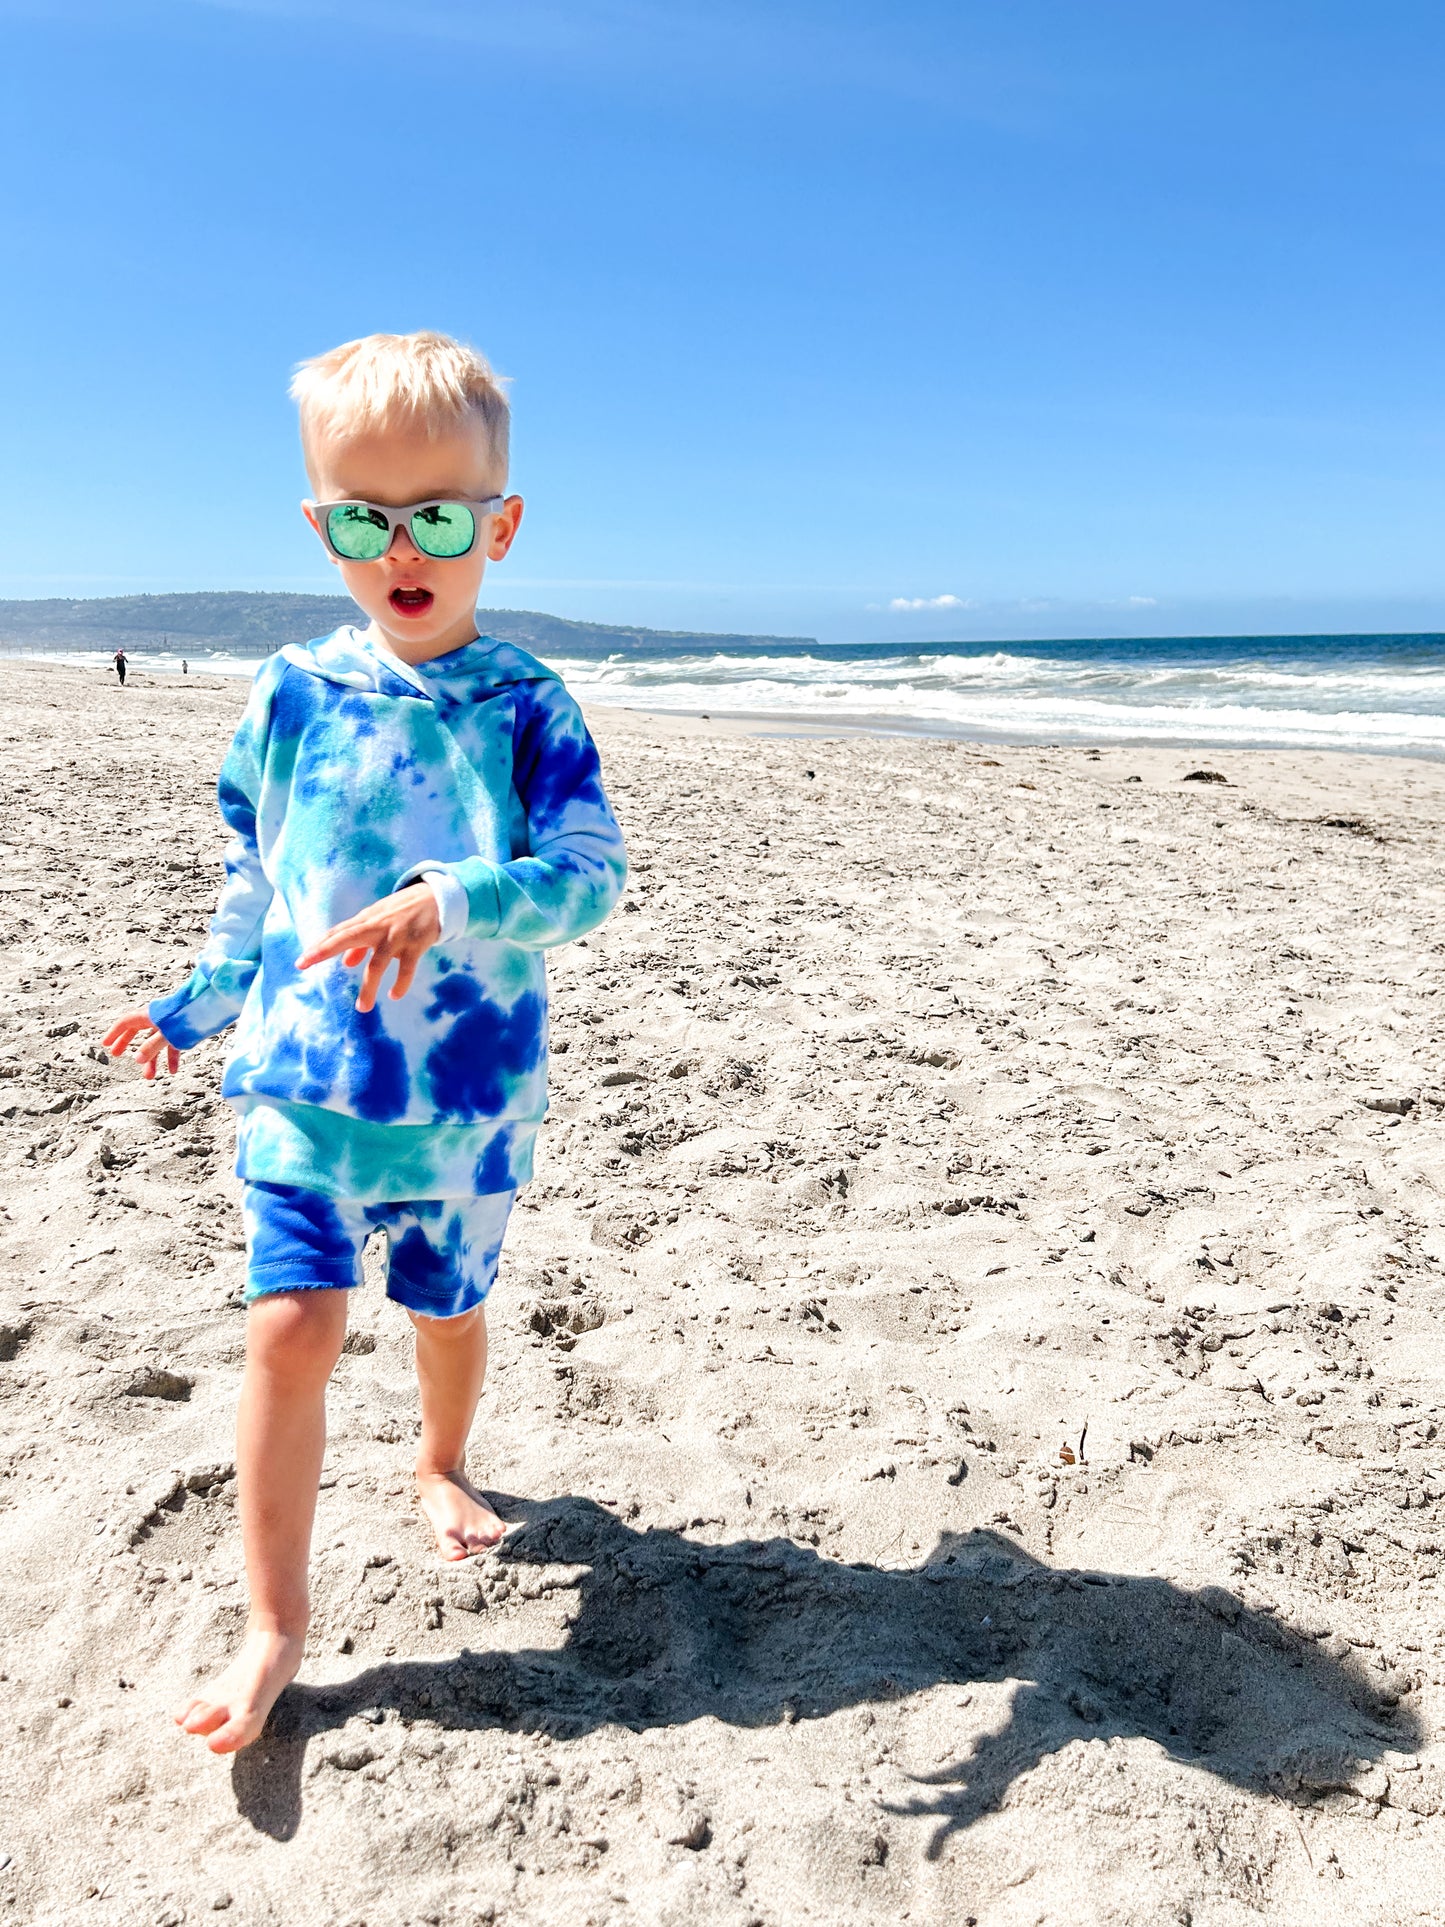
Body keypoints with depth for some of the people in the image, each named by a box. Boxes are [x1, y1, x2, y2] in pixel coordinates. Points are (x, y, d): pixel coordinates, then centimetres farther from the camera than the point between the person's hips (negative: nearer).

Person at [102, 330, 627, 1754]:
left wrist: (450, 903, -33)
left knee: (450, 1308, 18)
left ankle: (441, 1463, 50)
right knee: (292, 1326, -7)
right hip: (306, 1079, 1)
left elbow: (591, 875, -19)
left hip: (471, 1094, 0)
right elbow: (252, 881, 12)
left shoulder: (525, 705, -7)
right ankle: (275, 1625, 9)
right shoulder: (292, 697, 0)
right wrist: (203, 1002, 13)